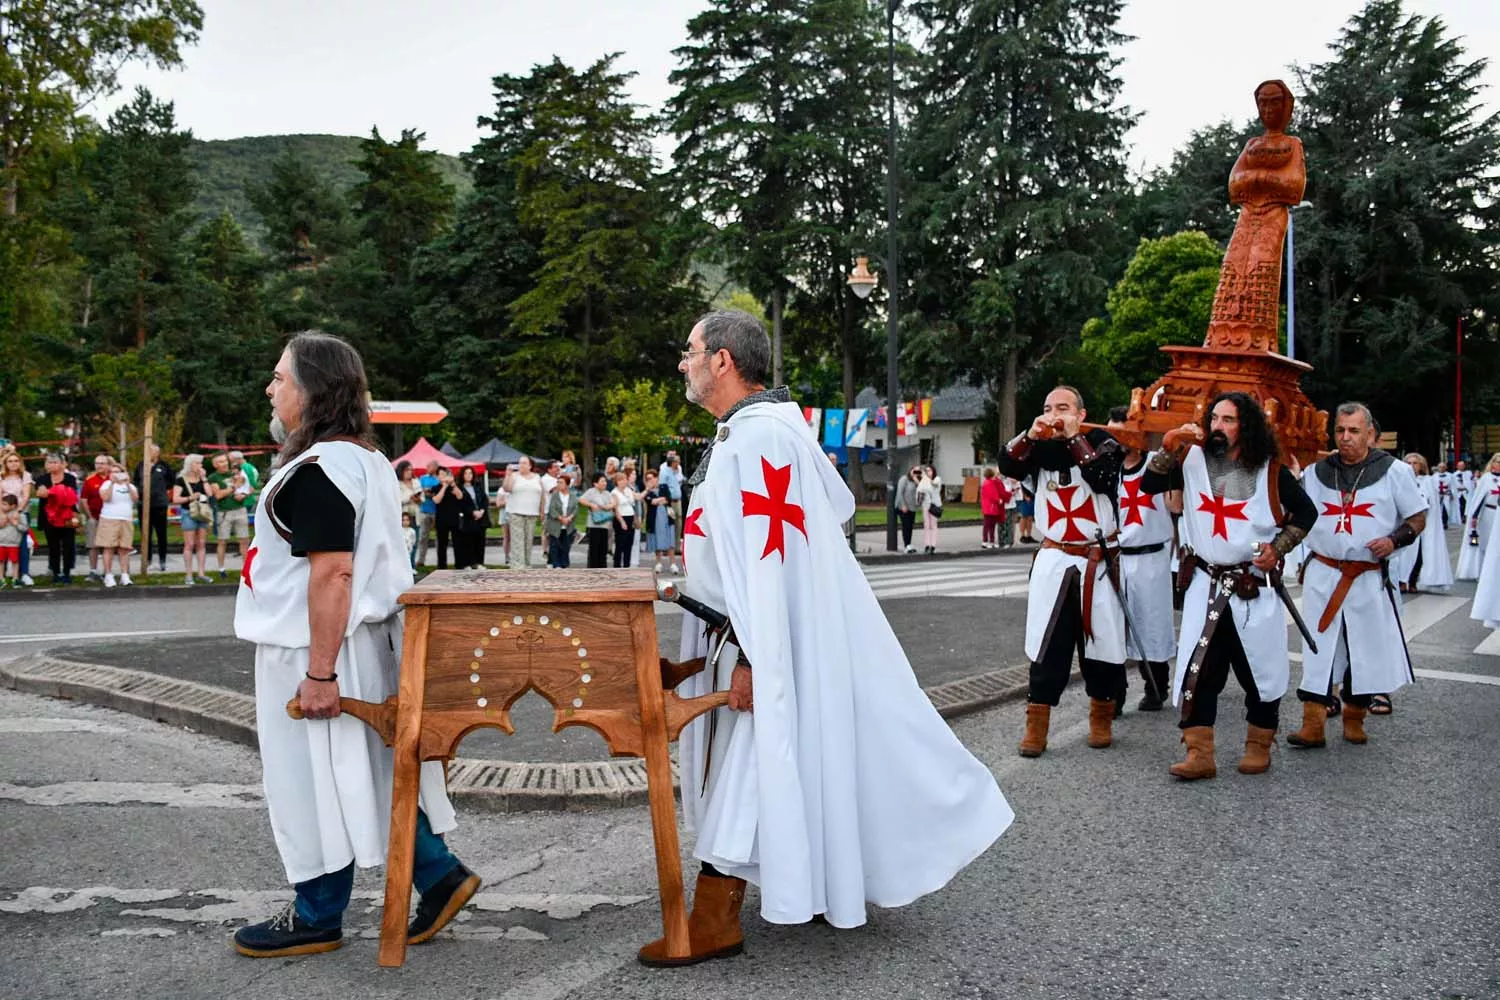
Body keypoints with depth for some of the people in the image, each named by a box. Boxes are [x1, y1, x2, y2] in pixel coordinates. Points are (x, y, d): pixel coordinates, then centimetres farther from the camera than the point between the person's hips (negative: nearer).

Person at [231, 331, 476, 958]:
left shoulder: (317, 470, -20)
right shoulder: (366, 459, 11)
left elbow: (332, 574, -25)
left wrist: (320, 673, -24)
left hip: (318, 649, -10)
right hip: (363, 642, 10)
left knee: (317, 782, 4)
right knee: (368, 775, 17)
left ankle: (317, 919, 19)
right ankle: (439, 875, 21)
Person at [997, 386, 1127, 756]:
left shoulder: (1103, 443, -3)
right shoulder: (1040, 448, 7)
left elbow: (1102, 478, -21)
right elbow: (1007, 467, -7)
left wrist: (1074, 437, -18)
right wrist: (1031, 435, -20)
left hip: (1099, 561, -2)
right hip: (1054, 560, 2)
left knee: (1103, 640, 6)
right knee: (1046, 643, 0)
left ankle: (1101, 719, 22)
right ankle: (1036, 725, 3)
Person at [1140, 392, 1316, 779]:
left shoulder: (1271, 472, -2)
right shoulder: (1194, 460, 3)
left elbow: (1306, 512, 6)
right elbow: (1149, 485, -6)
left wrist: (1278, 548, -7)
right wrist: (1169, 446, -17)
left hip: (1254, 587, -1)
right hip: (1206, 585, 2)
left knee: (1260, 668, 7)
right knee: (1197, 670, -3)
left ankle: (1259, 747, 25)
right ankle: (1199, 754, 1)